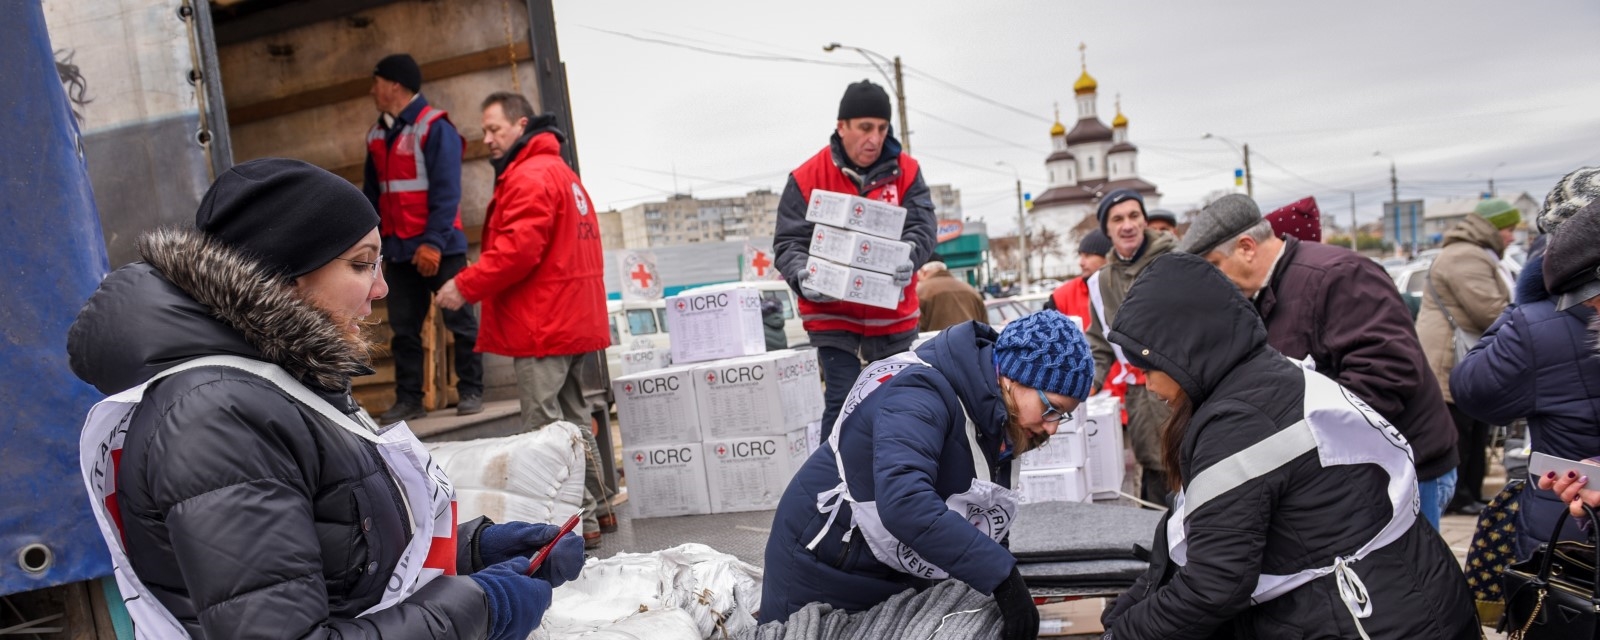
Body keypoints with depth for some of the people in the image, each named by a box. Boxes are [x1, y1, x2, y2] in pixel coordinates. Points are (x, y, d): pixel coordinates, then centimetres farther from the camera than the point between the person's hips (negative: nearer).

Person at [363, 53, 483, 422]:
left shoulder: (434, 127, -8)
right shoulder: (377, 135, 15)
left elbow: (446, 191, -15)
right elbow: (372, 194, 17)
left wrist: (434, 242, -20)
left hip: (439, 248, -7)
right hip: (399, 250, 7)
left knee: (459, 321, 1)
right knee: (403, 327, 8)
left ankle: (471, 392, 10)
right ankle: (408, 399, 15)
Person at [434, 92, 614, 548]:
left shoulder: (531, 176, -12)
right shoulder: (562, 173, 21)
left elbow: (517, 249, -22)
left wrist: (465, 287, -15)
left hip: (543, 326, -11)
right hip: (574, 320, 11)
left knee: (546, 426, -5)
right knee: (573, 417, 18)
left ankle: (579, 522, -1)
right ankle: (595, 507, 26)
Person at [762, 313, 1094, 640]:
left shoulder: (1002, 420, -3)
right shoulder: (920, 395, -30)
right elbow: (905, 503, -45)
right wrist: (1001, 575, -44)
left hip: (900, 576, 8)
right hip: (822, 568, -7)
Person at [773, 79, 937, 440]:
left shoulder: (905, 171, 0)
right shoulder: (808, 178, -7)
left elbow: (921, 227, -8)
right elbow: (788, 243, -8)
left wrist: (907, 261, -31)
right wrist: (803, 277, -30)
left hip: (894, 316, 3)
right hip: (833, 315, -3)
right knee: (843, 402, -8)